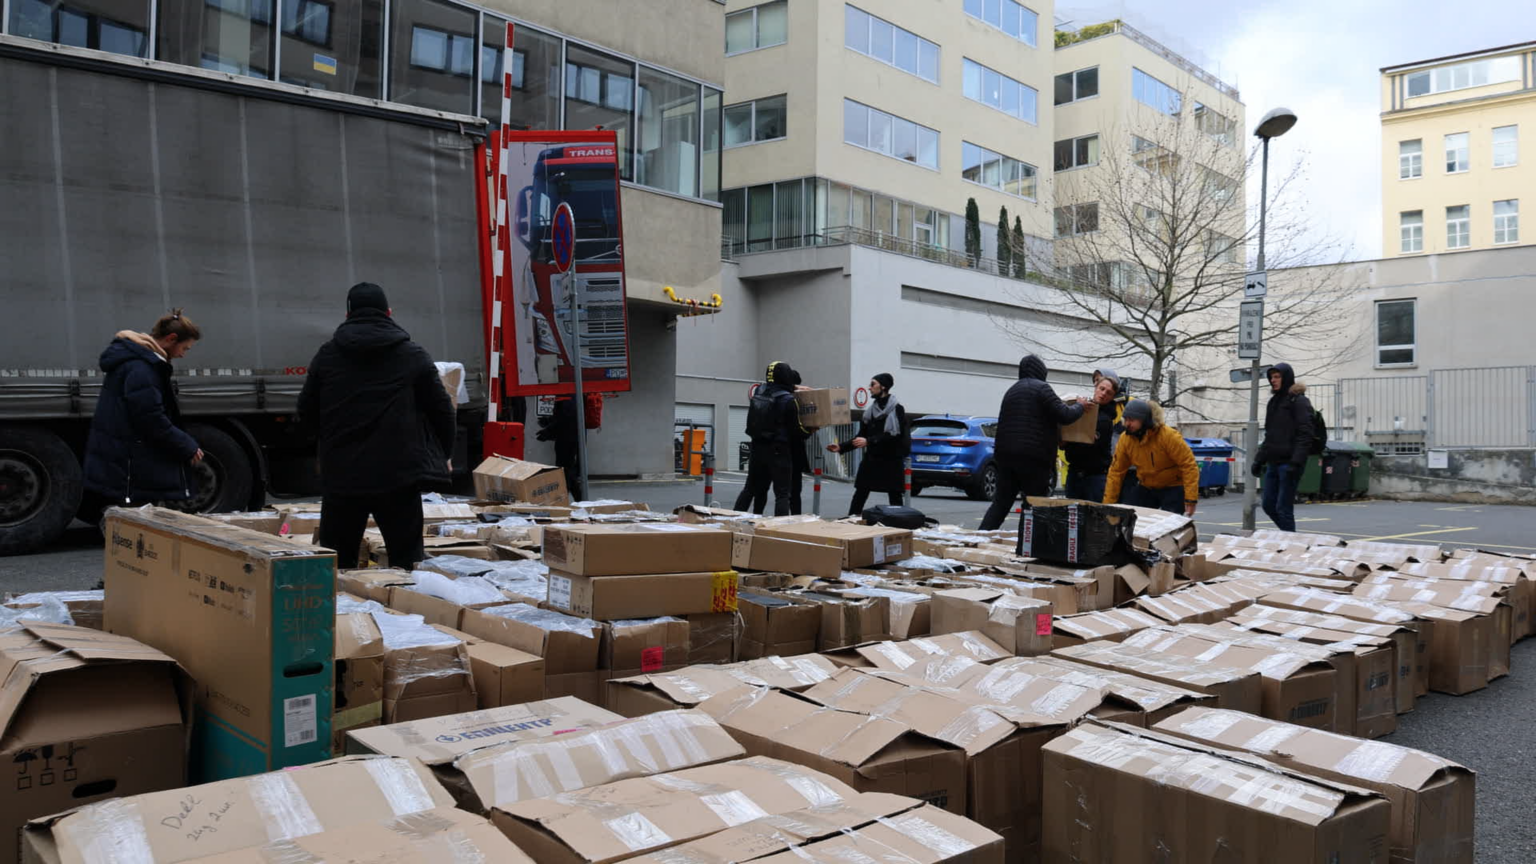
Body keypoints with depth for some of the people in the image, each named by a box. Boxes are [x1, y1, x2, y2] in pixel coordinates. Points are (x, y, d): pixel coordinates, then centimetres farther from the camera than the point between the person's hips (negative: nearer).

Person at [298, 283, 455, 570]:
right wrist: (443, 455, 20)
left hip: (341, 476, 2)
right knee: (406, 560, 5)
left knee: (335, 565, 11)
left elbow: (306, 411, 14)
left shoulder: (327, 355, 6)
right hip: (399, 475, -2)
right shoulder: (413, 355, 2)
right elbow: (441, 410, 5)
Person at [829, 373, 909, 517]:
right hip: (871, 460, 6)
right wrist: (841, 447, 3)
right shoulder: (870, 410, 11)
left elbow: (894, 436, -16)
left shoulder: (896, 409, -6)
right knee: (860, 494, 2)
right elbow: (862, 436, 14)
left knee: (894, 496, -1)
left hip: (891, 461, -5)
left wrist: (868, 441, -23)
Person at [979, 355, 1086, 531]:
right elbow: (1065, 416, -11)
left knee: (1000, 503, 9)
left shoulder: (1012, 390, 20)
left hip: (1005, 455, 7)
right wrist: (1079, 405, 8)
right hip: (1033, 457, -7)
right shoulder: (1041, 388, -5)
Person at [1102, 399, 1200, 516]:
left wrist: (1191, 500, -26)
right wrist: (1108, 504, -8)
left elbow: (1189, 466, -22)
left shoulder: (1169, 436, -24)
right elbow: (1116, 471, -7)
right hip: (1146, 489, 4)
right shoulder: (1125, 439, -11)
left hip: (1173, 488, -4)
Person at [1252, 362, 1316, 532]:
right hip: (1273, 462, 8)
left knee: (1283, 509, -7)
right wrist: (1259, 459, 17)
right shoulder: (1274, 401, 18)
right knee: (1269, 506, 9)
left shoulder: (1299, 401, -6)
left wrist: (1296, 462, -23)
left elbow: (1305, 435, -14)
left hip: (1288, 463, -8)